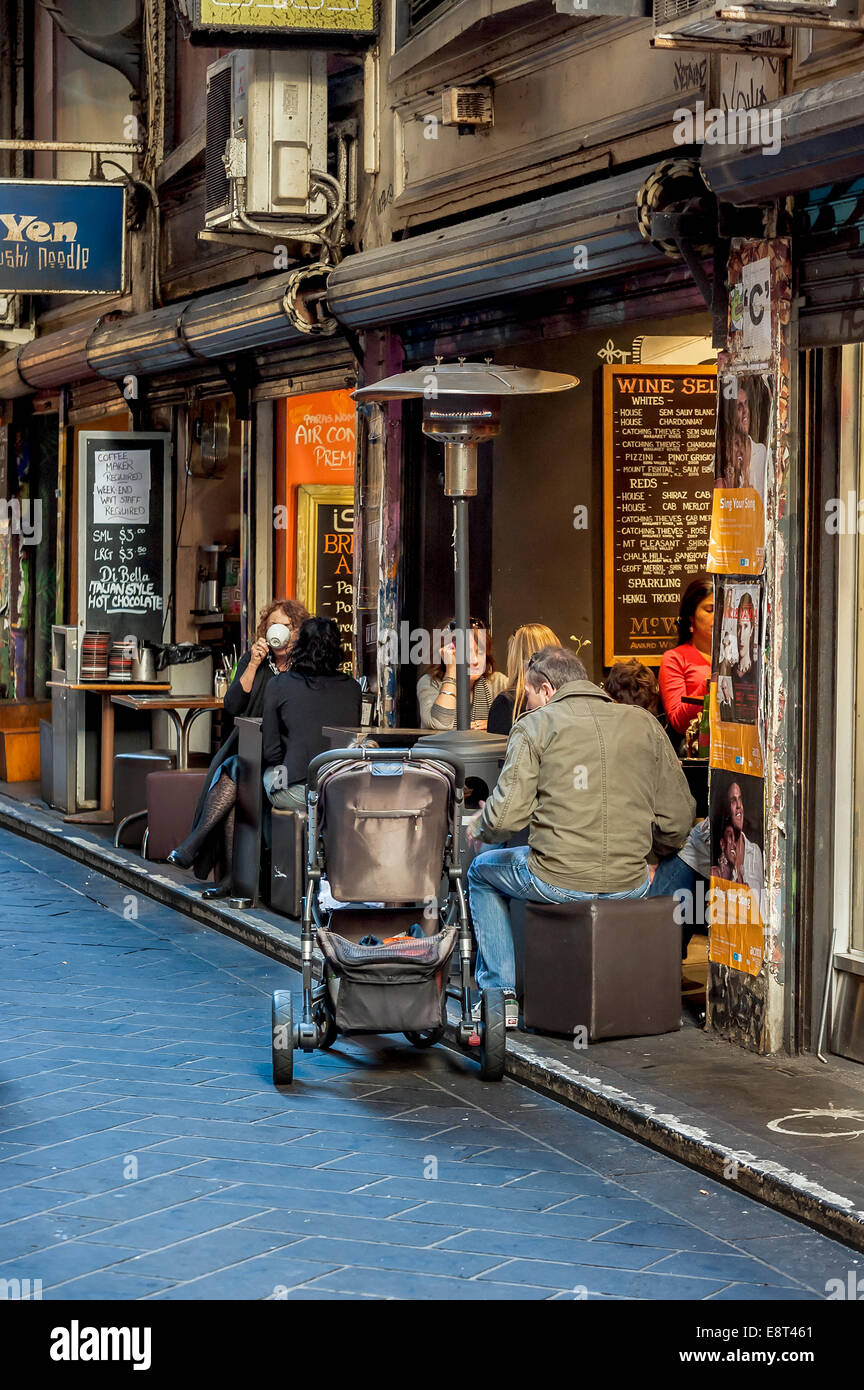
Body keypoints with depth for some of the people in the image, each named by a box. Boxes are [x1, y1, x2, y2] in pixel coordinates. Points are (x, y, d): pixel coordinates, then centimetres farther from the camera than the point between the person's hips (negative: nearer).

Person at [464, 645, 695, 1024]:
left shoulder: (535, 726, -3)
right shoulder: (645, 724, 7)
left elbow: (506, 815, -11)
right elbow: (678, 819, 7)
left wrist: (478, 826, 12)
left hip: (558, 882, -3)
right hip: (630, 885, 3)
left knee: (482, 872, 30)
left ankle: (501, 993, 27)